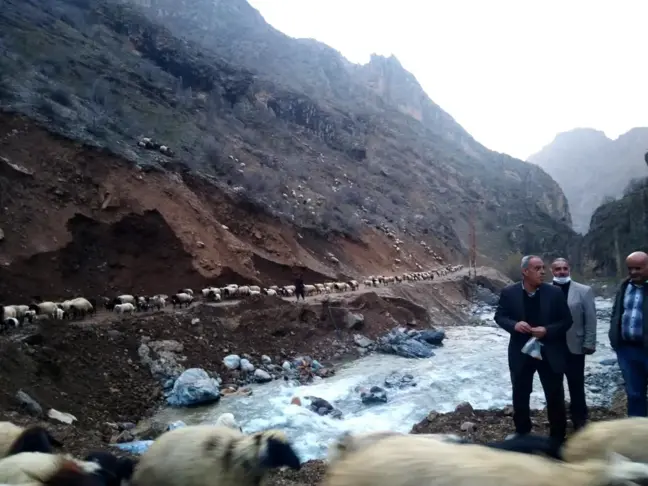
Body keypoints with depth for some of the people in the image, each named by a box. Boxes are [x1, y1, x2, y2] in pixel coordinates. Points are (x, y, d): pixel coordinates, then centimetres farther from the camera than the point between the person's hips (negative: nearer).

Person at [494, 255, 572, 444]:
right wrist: (514, 325, -20)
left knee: (555, 396, 9)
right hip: (521, 352, 1)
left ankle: (558, 436, 27)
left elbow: (566, 321, -2)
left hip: (549, 353, 0)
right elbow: (499, 316, 1)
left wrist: (547, 330, -19)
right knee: (520, 395, 14)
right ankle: (522, 431, 35)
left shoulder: (554, 292, -7)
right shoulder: (509, 292, -7)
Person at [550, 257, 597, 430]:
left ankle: (579, 421, 23)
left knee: (576, 387, 8)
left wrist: (589, 344, -7)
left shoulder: (584, 291, -2)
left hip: (574, 347, -1)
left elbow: (590, 320, -3)